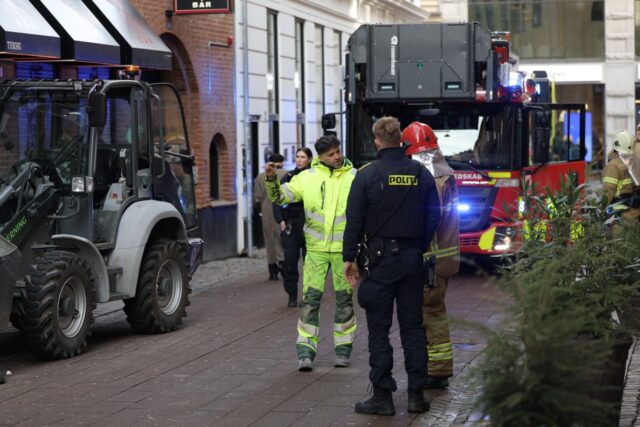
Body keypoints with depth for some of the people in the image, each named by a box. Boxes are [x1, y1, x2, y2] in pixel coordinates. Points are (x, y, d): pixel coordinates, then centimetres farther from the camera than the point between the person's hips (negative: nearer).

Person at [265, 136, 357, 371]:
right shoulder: (308, 177, 2)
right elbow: (280, 197, 5)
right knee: (310, 298, -3)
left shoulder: (354, 177, 0)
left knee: (344, 298, 8)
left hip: (344, 248, 0)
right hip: (316, 248, 0)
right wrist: (272, 179, -12)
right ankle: (305, 351, 2)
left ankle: (343, 349, 20)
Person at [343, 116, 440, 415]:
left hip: (381, 258, -3)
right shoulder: (421, 174, 4)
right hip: (413, 259, 3)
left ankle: (382, 396, 1)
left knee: (379, 329, 2)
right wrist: (420, 248, 14)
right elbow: (434, 216, 6)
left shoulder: (368, 175, -7)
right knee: (413, 327, 9)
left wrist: (349, 257, 0)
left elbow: (354, 220, -6)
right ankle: (416, 395, 10)